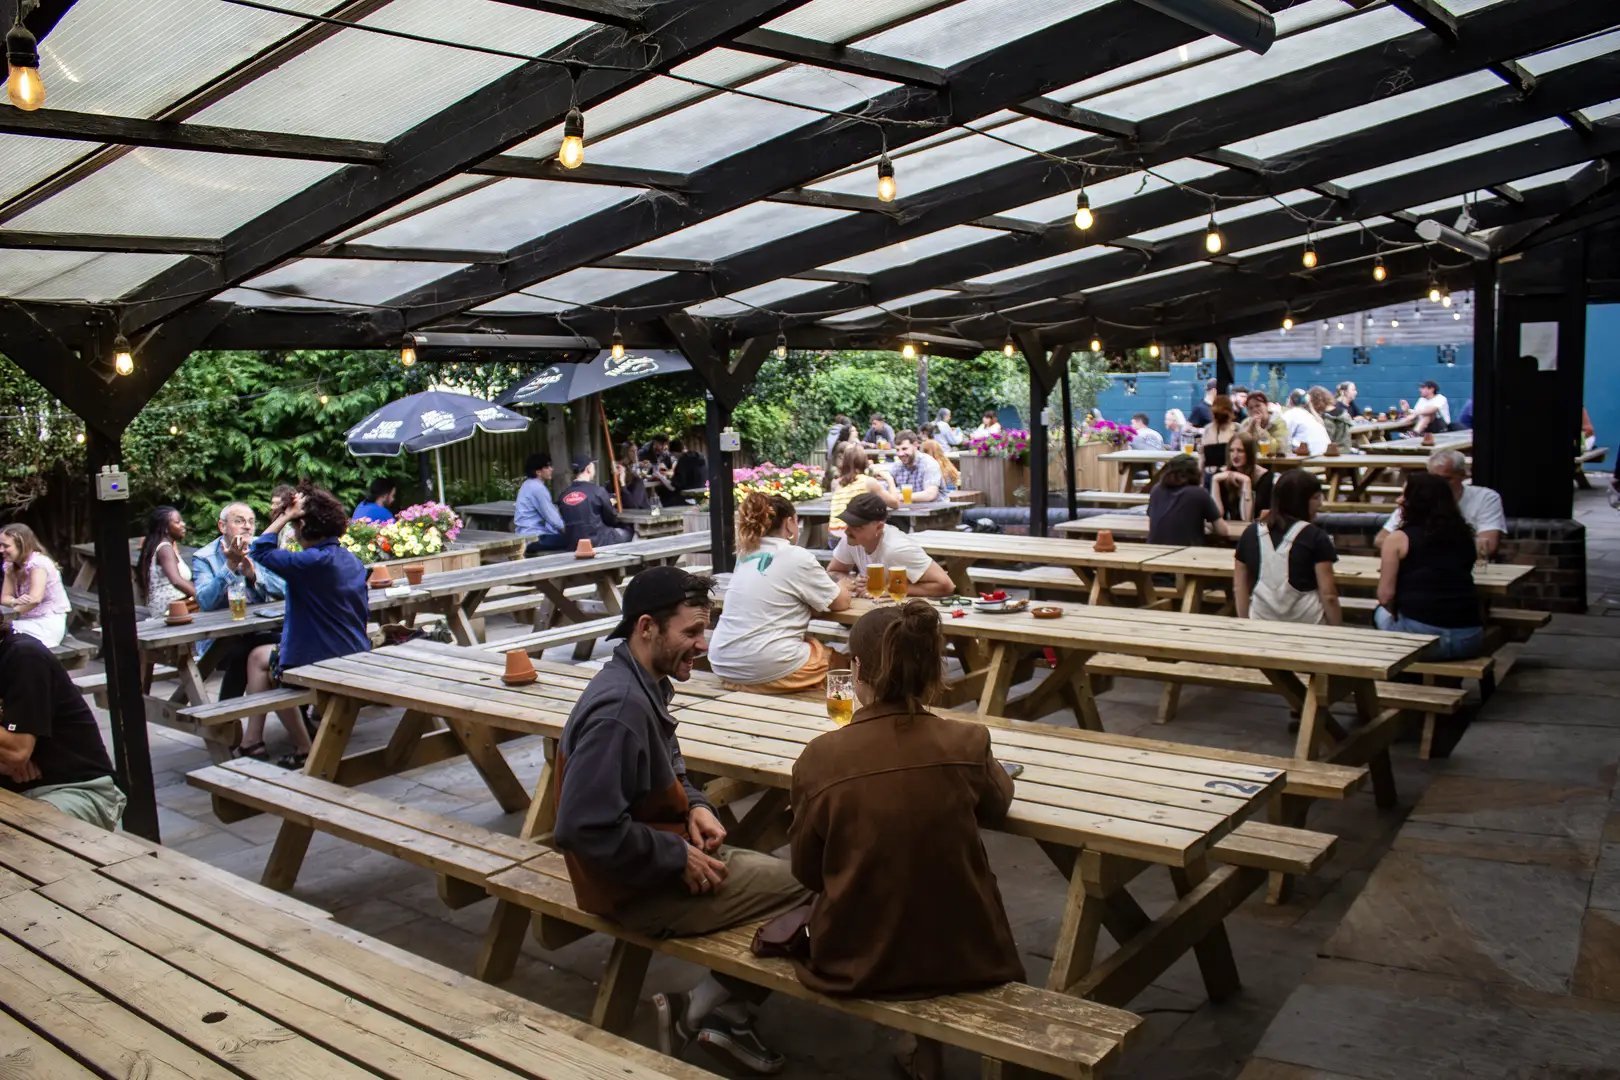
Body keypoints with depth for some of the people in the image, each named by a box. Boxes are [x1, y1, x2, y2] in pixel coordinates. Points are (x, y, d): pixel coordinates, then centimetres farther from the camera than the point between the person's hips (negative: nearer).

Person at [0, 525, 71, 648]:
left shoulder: (38, 562, -15)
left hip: (49, 622, -7)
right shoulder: (10, 566, 9)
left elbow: (35, 598, -27)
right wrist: (15, 602, -22)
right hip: (28, 620, 7)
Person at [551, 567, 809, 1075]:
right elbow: (587, 828, -30)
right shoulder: (619, 708, -27)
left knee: (787, 875, 10)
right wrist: (681, 858, -21)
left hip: (669, 856, 10)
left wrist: (695, 806, -1)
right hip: (640, 889, -10)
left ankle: (728, 1013, 15)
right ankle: (694, 1011, 3)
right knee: (806, 888, -10)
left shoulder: (644, 685, 4)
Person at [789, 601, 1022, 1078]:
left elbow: (806, 872, -5)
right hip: (960, 953, 1)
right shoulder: (967, 744, -14)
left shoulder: (821, 758, -17)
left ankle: (919, 1040, 34)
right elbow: (997, 804, 8)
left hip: (854, 961, 0)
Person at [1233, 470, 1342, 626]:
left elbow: (1239, 587, 9)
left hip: (1262, 623, 4)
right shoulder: (1316, 537, -5)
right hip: (1307, 625, -4)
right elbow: (1328, 595, -7)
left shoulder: (1251, 533, 6)